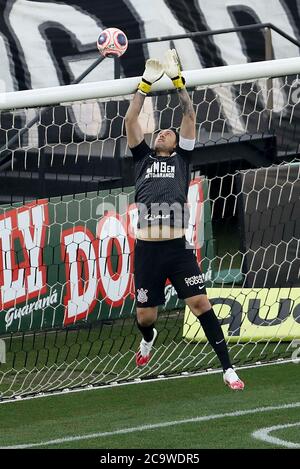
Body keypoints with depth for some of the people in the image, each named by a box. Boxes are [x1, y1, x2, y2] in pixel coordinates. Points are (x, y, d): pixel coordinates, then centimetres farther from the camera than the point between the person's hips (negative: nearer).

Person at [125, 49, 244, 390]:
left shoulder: (182, 157, 16)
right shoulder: (143, 158, 18)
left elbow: (189, 117, 9)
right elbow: (130, 121, 11)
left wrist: (176, 78, 6)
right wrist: (146, 83, 8)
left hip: (178, 248, -1)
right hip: (146, 249, 1)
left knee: (201, 303, -10)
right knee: (145, 314, 7)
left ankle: (227, 368, -6)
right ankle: (149, 338, 45)